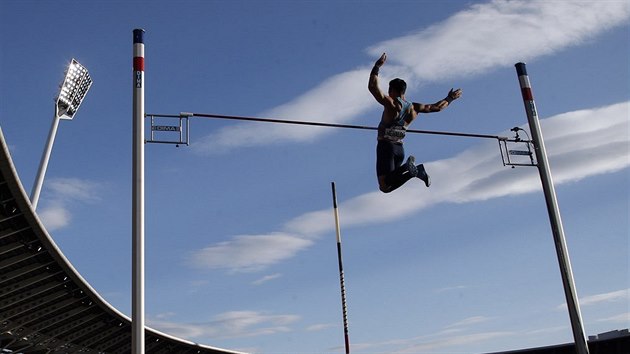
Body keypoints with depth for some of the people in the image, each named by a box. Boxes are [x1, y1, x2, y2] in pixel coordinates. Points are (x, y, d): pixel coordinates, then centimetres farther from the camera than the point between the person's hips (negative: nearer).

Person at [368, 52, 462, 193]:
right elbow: (436, 107, 20)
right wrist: (450, 98, 38)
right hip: (399, 148, 7)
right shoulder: (414, 108, 9)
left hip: (385, 146, -7)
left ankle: (410, 171, -33)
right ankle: (414, 169, -6)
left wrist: (377, 66, -7)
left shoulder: (391, 104, -8)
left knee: (384, 186, -15)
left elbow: (372, 87, -15)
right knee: (389, 184, 16)